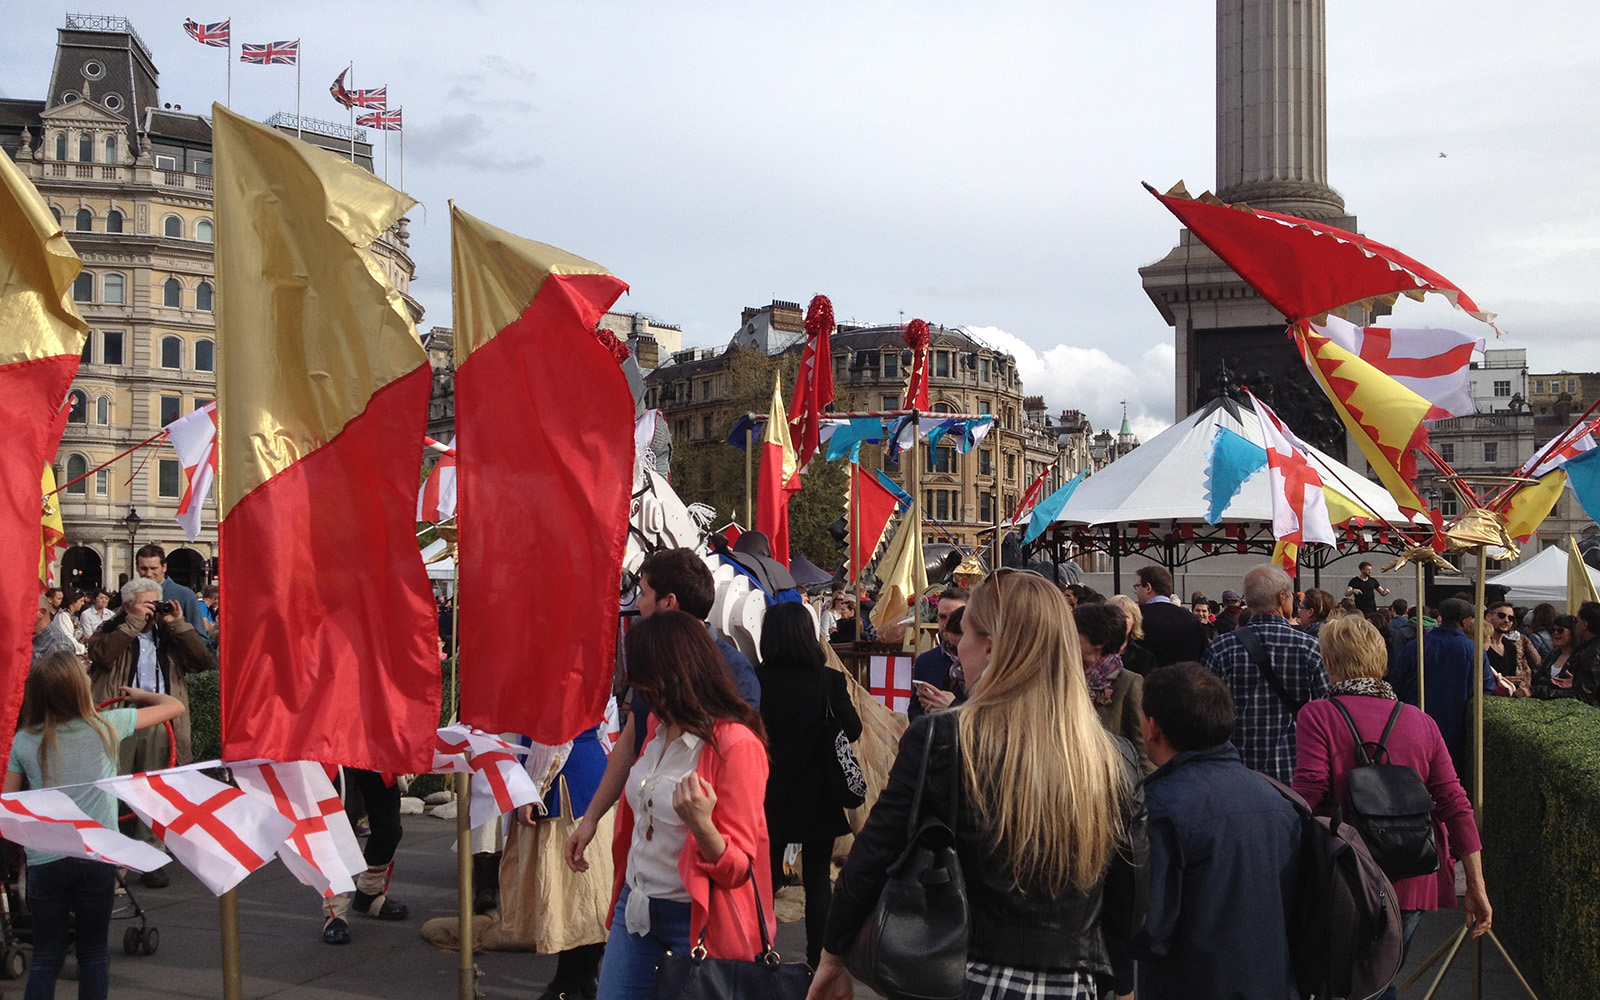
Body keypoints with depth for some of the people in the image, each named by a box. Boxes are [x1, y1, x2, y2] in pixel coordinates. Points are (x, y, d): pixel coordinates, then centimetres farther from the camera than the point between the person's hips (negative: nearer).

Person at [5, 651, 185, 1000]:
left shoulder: (23, 740, 1)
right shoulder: (108, 725, -2)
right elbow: (174, 706, 9)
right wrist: (141, 695, 27)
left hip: (44, 862, 1)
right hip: (96, 857, -1)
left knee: (45, 957, 11)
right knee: (93, 952, 12)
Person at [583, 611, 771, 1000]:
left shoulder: (736, 744, -19)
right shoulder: (658, 725, 6)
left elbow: (737, 870, -19)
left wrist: (702, 826, -35)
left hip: (694, 921, -7)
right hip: (636, 908, 7)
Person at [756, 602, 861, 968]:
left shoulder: (758, 679, -12)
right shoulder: (829, 680, -14)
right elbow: (852, 730, -6)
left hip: (771, 794, 1)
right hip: (818, 795, -1)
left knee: (766, 875, 14)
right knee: (817, 878, 10)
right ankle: (817, 958, 13)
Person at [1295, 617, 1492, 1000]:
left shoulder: (1318, 715, -7)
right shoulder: (1421, 722, 6)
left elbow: (1308, 800, -14)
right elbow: (1456, 806, 5)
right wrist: (1477, 887, 9)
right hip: (1415, 884, 5)